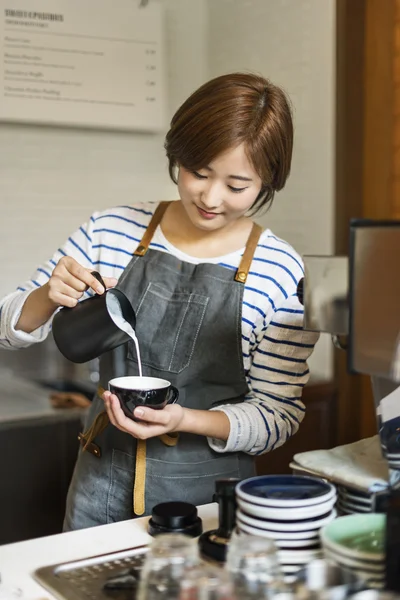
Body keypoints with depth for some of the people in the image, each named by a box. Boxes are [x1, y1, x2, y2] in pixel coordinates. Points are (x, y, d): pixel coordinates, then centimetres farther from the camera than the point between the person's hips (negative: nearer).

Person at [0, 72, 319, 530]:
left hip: (209, 494, -2)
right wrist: (47, 298, -19)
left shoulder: (280, 272, -12)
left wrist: (185, 420, -23)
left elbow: (279, 414, -6)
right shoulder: (112, 231, -4)